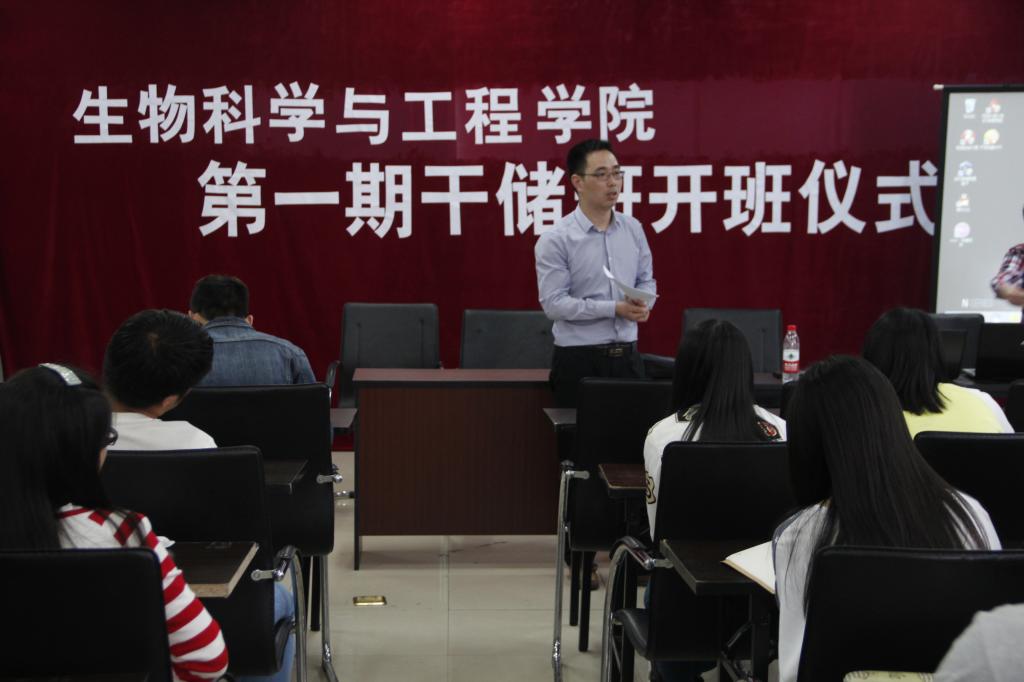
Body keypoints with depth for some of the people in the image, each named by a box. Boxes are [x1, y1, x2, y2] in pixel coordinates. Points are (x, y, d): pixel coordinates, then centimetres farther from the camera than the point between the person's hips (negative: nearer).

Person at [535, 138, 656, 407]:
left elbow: (646, 280, 15)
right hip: (578, 359, -5)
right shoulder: (555, 240, -10)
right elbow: (554, 303, -16)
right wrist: (615, 308, -19)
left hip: (627, 356, 5)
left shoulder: (633, 229, 7)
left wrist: (642, 303, -9)